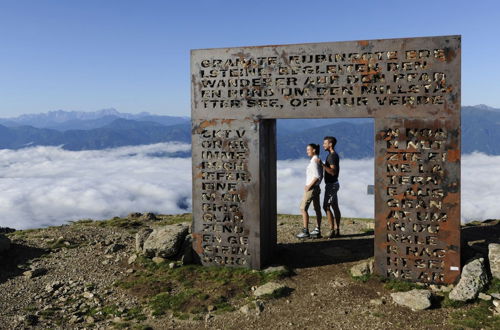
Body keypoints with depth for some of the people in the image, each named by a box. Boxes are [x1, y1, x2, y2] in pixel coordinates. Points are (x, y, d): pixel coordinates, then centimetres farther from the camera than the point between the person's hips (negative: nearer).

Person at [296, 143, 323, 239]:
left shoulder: (314, 161, -18)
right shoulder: (318, 160, 11)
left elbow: (317, 176, -24)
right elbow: (320, 176, 16)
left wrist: (309, 186, -18)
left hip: (312, 188, -10)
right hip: (316, 188, 10)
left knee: (303, 208, -5)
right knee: (317, 209, 10)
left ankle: (305, 231, -5)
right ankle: (317, 231, 16)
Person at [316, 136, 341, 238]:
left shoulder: (332, 156, -17)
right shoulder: (334, 155, 15)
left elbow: (333, 172, -27)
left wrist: (322, 164, -30)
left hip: (331, 184, -10)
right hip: (333, 184, 10)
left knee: (326, 207, -10)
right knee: (335, 207, 10)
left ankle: (332, 230, -10)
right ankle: (337, 230, 13)